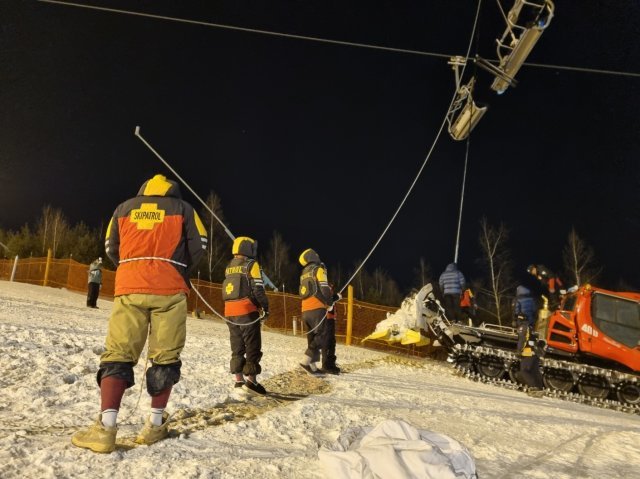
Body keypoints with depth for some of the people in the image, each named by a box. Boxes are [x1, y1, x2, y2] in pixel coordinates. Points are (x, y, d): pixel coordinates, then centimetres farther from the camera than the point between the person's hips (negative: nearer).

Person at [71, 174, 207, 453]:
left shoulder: (124, 208, 19)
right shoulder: (182, 208, 13)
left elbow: (110, 248, 19)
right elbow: (199, 245, 6)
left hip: (129, 287, 1)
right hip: (169, 289, -1)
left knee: (118, 353, 1)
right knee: (165, 357, 7)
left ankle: (106, 427, -11)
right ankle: (155, 425, 9)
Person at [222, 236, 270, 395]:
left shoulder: (229, 267, 16)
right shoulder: (251, 264, -5)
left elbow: (229, 289, 17)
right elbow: (258, 289, -11)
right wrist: (265, 307, -3)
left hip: (229, 311, 7)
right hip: (246, 310, -7)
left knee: (237, 347, 13)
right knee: (253, 347, -3)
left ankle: (238, 378, 14)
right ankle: (251, 379, -9)